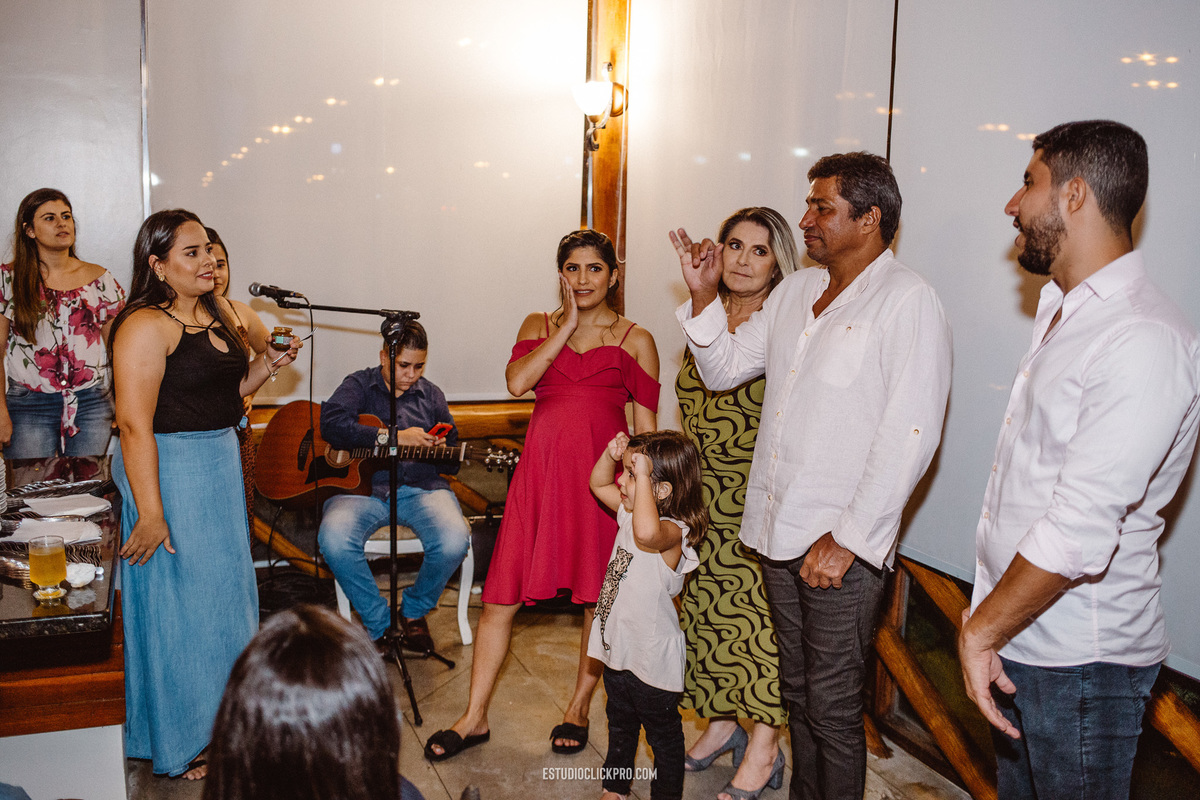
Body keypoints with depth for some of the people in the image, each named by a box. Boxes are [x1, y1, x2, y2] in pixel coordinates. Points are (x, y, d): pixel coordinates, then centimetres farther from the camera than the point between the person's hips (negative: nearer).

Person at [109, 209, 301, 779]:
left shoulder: (217, 313, 9)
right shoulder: (146, 326, -18)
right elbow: (134, 423, -23)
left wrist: (269, 363, 0)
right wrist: (150, 512, -26)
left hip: (220, 465, 9)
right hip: (169, 471, -9)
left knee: (223, 589, 19)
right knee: (178, 600, 3)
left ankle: (221, 718, 37)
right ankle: (179, 743, 20)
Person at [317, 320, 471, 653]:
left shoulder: (431, 395, 18)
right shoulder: (360, 385, 10)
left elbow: (452, 463, 20)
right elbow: (331, 423, -12)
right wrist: (392, 437, -16)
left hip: (420, 487, 2)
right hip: (361, 484, -1)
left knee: (454, 541, -28)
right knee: (334, 539, -32)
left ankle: (414, 610, 4)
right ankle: (378, 622, -7)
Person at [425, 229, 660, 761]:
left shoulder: (635, 341, 6)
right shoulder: (539, 326, 12)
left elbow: (646, 429, 5)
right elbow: (517, 381, -8)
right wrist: (568, 325, -8)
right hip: (541, 471, 1)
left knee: (599, 599, 8)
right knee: (500, 598, 3)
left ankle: (579, 708, 29)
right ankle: (475, 717, 17)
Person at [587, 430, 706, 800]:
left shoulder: (674, 531, -28)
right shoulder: (630, 512, -1)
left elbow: (647, 533, -52)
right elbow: (598, 484, 12)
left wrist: (643, 476, -44)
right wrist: (611, 455, -8)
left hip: (653, 659, -9)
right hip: (618, 648, 9)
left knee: (663, 735, 14)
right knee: (620, 726, 28)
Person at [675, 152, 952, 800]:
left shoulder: (908, 301, -11)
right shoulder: (795, 291, 12)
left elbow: (910, 435, -17)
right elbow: (723, 369, 17)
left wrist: (848, 538, -20)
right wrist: (703, 295, 2)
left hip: (843, 549, -7)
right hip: (778, 530, 7)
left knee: (832, 709, 4)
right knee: (796, 690, 19)